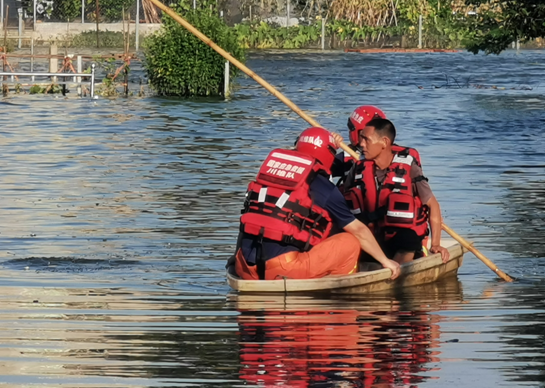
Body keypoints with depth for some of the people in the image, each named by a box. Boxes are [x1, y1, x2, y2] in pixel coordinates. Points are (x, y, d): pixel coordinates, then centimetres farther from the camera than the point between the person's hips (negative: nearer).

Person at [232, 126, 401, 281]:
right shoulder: (324, 188, 4)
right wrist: (385, 261, 23)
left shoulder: (271, 165, 18)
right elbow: (359, 230, 11)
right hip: (284, 270, -5)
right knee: (350, 242, 9)